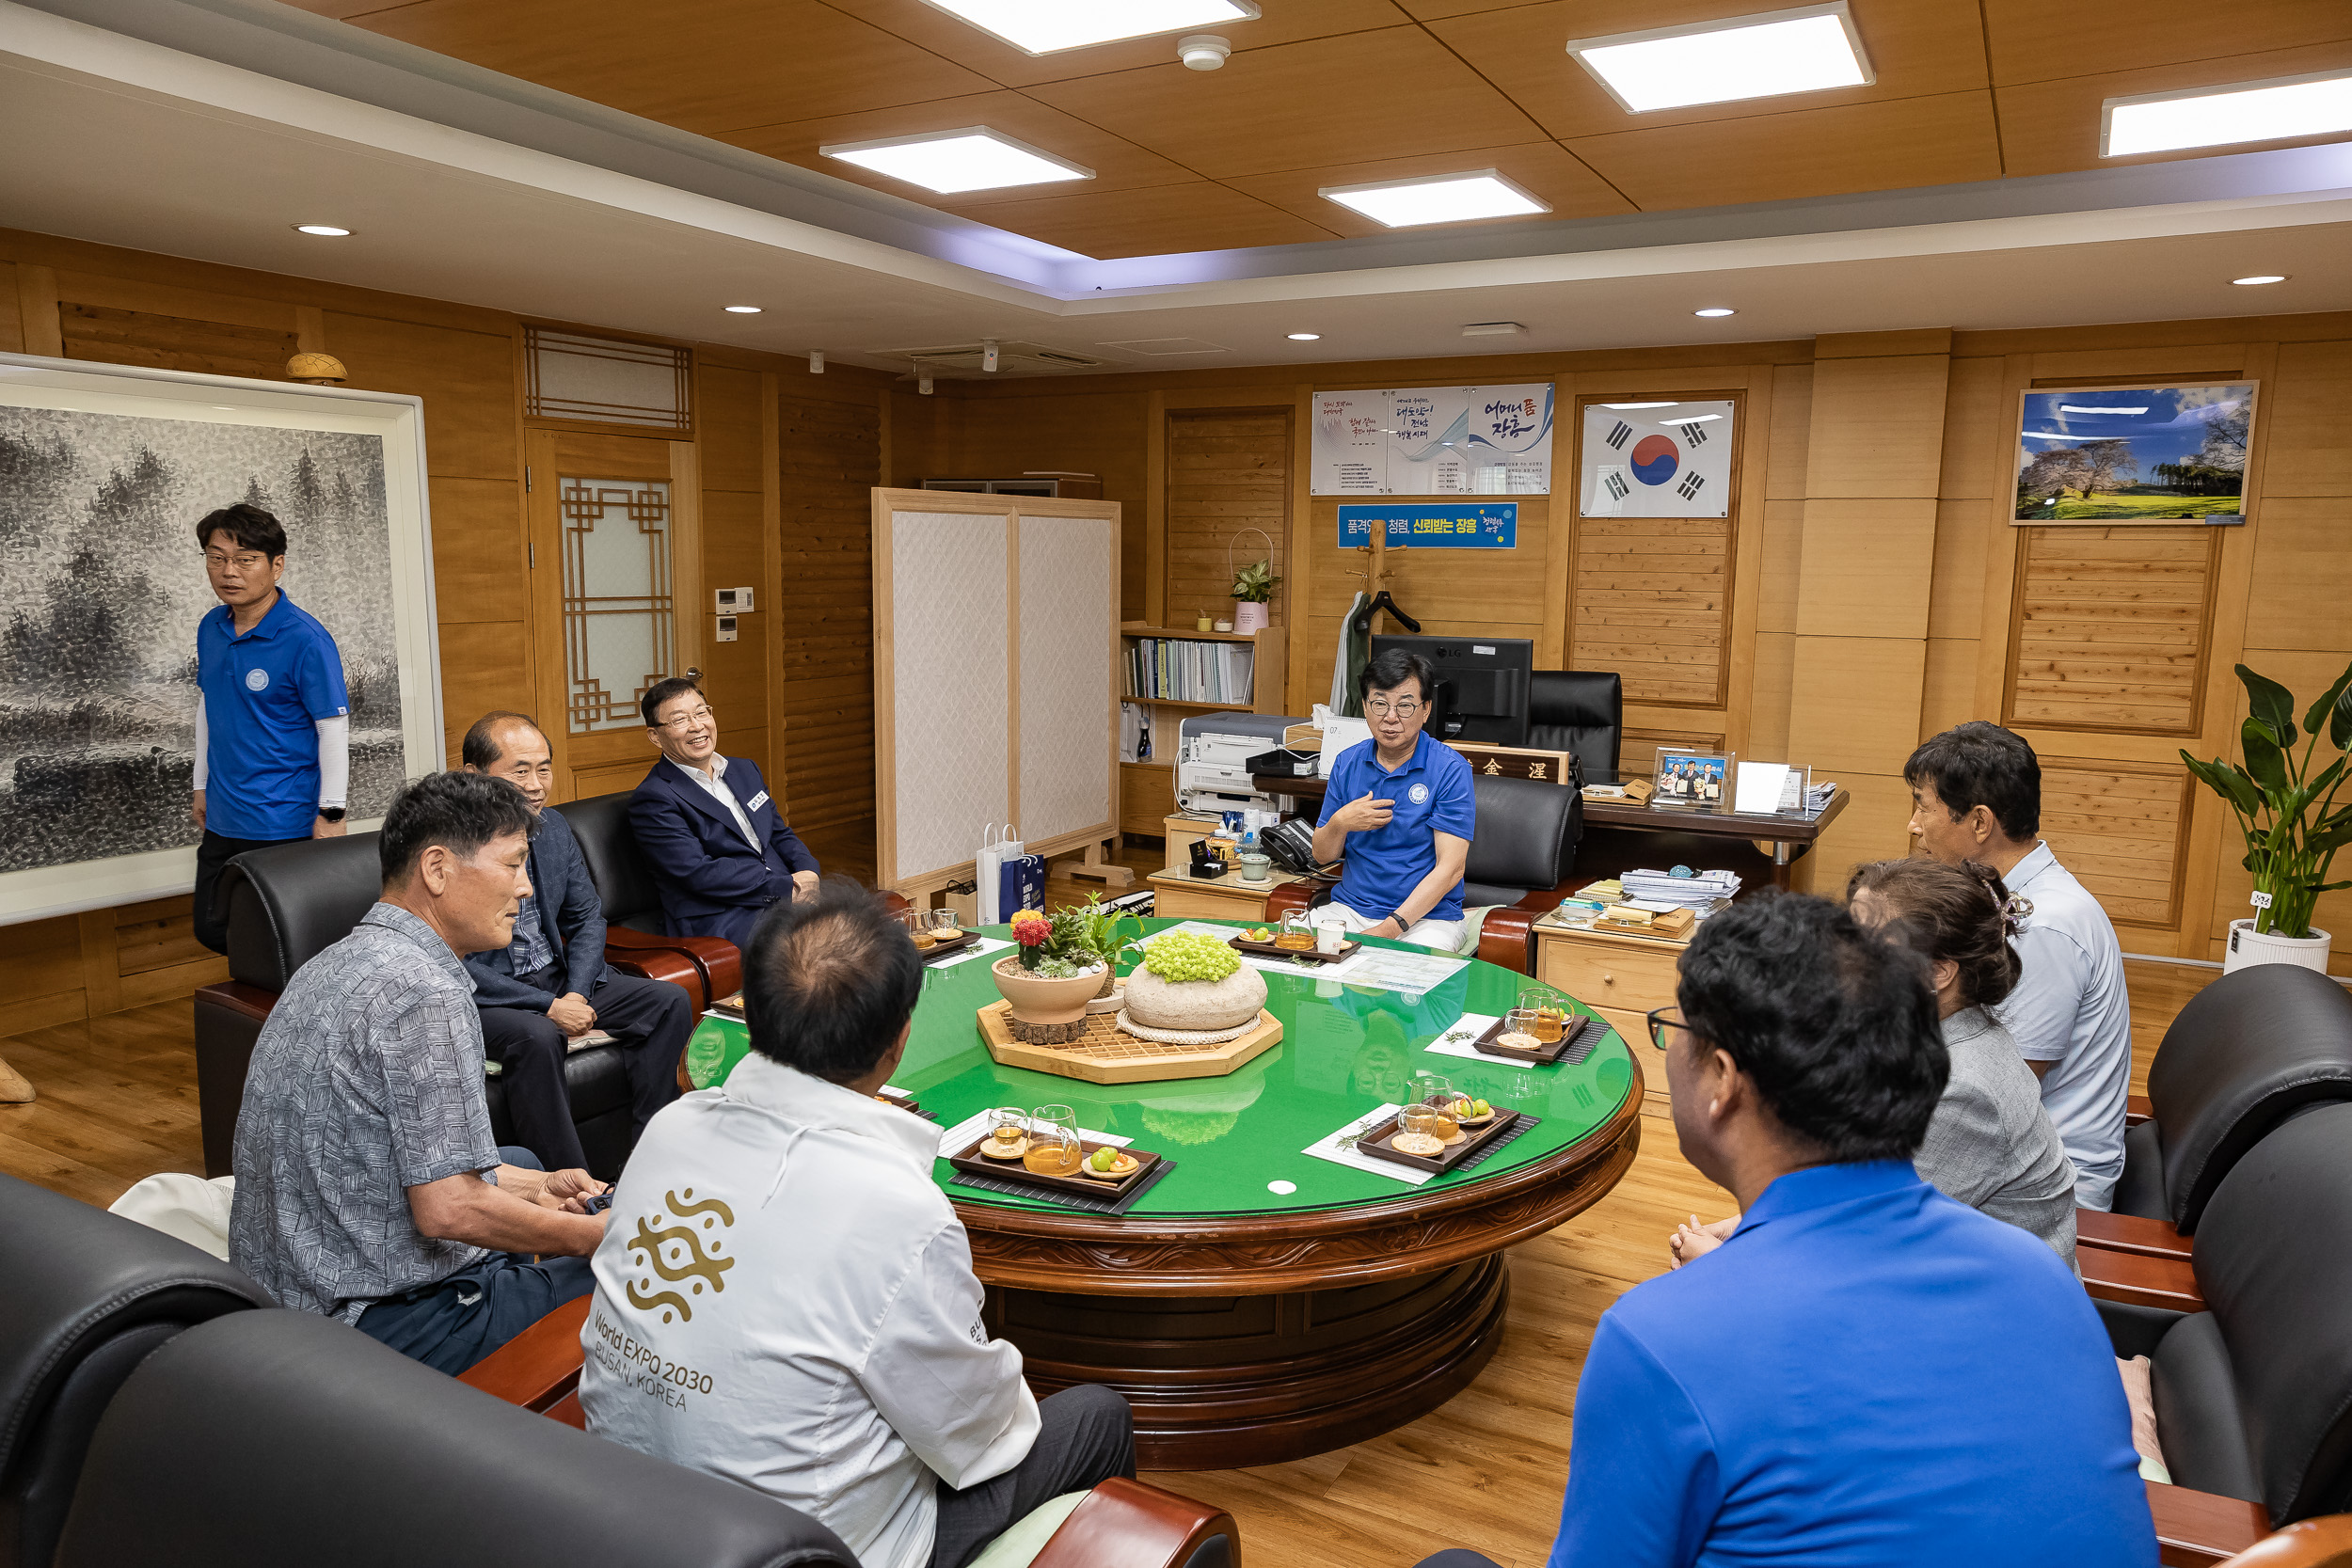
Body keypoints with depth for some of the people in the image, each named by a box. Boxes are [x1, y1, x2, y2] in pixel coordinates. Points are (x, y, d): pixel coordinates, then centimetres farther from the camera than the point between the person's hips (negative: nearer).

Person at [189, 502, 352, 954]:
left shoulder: (305, 639, -16)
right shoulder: (210, 628, 6)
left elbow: (334, 727, -14)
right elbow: (206, 706, 19)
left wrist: (330, 813, -14)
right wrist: (202, 787, 20)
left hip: (284, 826, -7)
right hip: (222, 820, 7)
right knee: (212, 931, 14)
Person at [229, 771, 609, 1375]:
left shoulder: (341, 962, 8)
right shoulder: (425, 992, -25)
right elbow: (448, 1210, -27)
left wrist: (535, 1187, 16)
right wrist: (591, 1235, -13)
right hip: (381, 1322, -10)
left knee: (518, 1162, 29)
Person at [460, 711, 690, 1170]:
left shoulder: (553, 826, 3)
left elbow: (587, 917, 10)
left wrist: (576, 994, -7)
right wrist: (547, 1007, -22)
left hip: (558, 978, 7)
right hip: (482, 996, -7)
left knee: (670, 1002, -6)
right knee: (538, 1038, -37)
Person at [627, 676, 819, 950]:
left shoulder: (745, 770, 21)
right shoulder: (653, 799, -4)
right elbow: (699, 873, -13)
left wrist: (809, 874, -2)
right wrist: (787, 887, -15)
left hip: (787, 897, 8)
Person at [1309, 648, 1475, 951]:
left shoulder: (1450, 769, -8)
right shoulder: (1348, 763, 7)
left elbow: (1450, 869, -13)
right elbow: (1322, 856, 11)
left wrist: (1388, 929, -21)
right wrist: (1340, 824, -12)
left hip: (1427, 916, -4)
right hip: (1350, 907, 4)